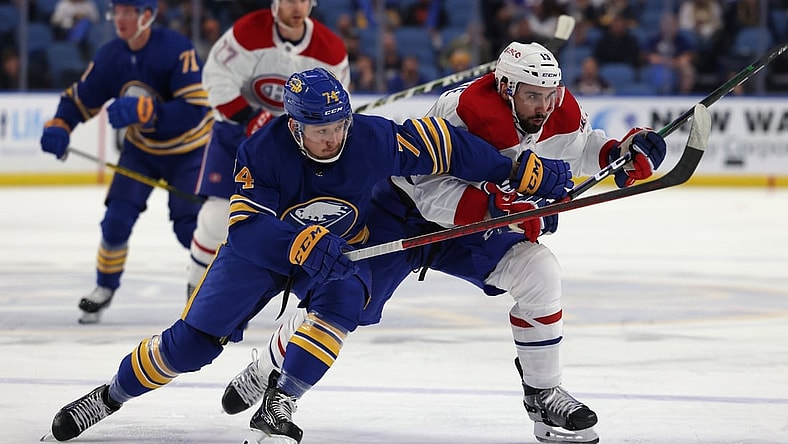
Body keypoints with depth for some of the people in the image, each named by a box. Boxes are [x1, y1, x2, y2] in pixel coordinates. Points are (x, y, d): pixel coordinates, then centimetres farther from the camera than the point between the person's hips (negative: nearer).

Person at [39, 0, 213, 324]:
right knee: (117, 219, -5)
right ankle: (104, 289, 15)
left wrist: (144, 111, -45)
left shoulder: (177, 50, -29)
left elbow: (195, 109, -36)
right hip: (141, 148, 4)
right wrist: (59, 126, -20)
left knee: (189, 225, -13)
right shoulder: (111, 56, -11)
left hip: (188, 149, -4)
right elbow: (81, 97, -1)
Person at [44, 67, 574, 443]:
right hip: (262, 245, -1)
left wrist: (517, 172, -14)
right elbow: (245, 226, -32)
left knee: (342, 300, -34)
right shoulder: (263, 150, -28)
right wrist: (300, 243, -50)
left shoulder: (374, 138, -25)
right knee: (193, 341, -7)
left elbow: (440, 143, -14)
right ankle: (109, 397, 14)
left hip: (343, 250, 1)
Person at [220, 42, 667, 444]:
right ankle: (269, 367, 26)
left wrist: (622, 152, -14)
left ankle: (543, 393, -3)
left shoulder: (560, 111, -15)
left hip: (474, 227, 5)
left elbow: (581, 145, 7)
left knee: (540, 275, -17)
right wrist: (494, 206, -46)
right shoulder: (462, 110, -35)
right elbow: (431, 193, -34)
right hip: (404, 209, -5)